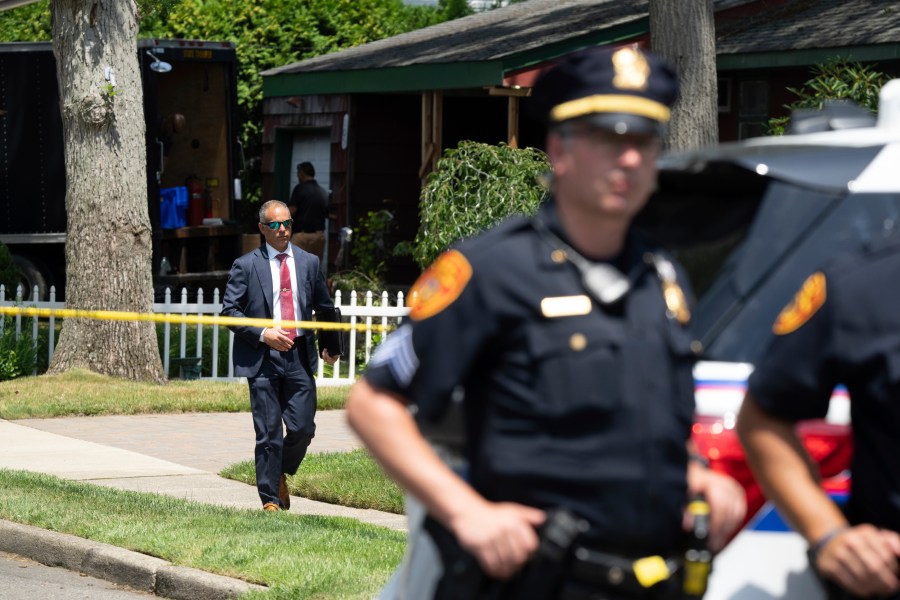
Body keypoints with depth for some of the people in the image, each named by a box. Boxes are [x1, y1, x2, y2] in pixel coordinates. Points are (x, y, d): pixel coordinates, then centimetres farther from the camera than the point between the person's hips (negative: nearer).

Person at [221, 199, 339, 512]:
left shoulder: (309, 263, 11)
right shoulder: (246, 266, 1)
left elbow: (324, 308, 22)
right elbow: (229, 310, -3)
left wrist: (329, 346, 15)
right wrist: (262, 334, -13)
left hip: (299, 357, 3)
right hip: (262, 358, -3)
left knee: (303, 428, -2)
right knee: (269, 432, -3)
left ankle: (280, 474, 27)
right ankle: (270, 500, 6)